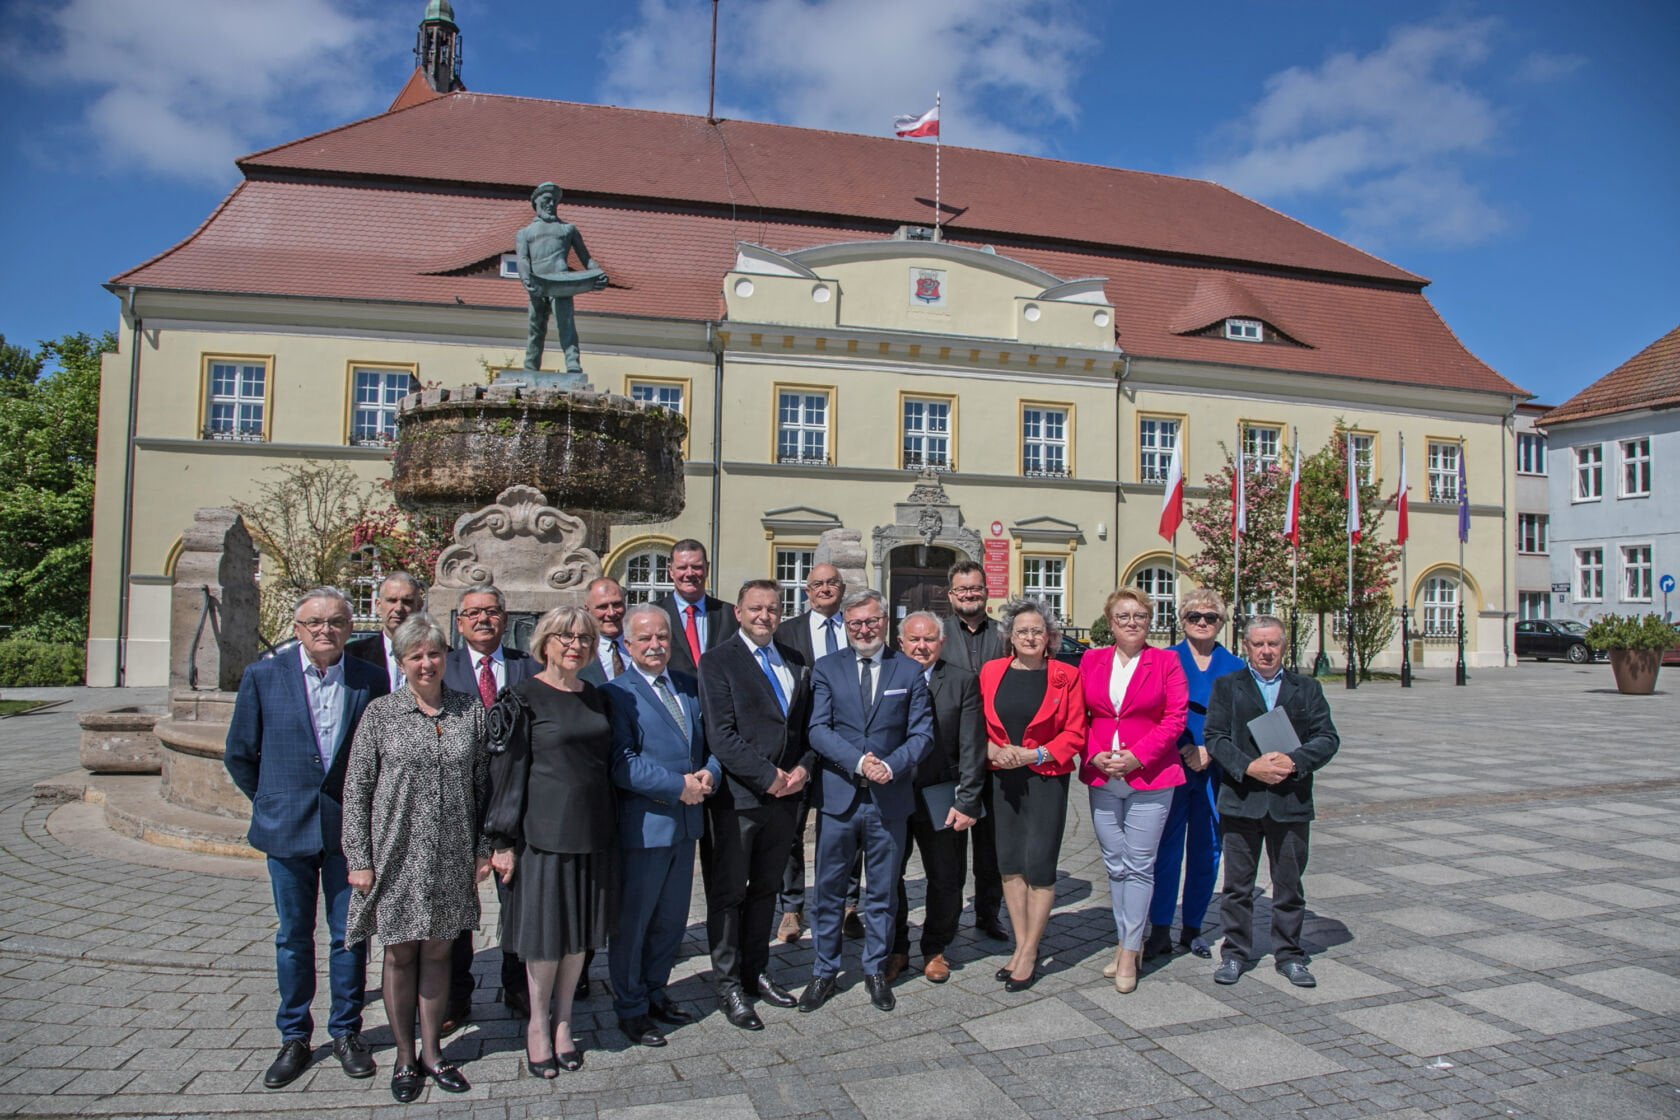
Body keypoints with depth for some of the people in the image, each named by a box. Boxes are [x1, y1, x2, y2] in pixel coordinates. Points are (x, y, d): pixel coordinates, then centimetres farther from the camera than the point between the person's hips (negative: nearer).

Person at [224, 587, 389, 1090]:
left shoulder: (370, 681, -4)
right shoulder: (263, 677, -2)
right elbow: (239, 755, 6)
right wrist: (273, 802, 8)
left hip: (349, 829, 0)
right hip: (287, 830, 1)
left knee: (350, 935, 9)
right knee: (292, 939, 13)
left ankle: (346, 1032, 25)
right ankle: (293, 1038, 28)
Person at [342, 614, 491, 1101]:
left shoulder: (470, 710, 1)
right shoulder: (380, 713, -4)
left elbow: (483, 784, 5)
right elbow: (356, 791, -2)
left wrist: (483, 848, 4)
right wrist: (359, 858, -5)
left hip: (451, 857, 2)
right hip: (397, 855, -1)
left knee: (438, 951, 12)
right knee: (400, 953, 10)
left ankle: (432, 1051, 28)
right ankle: (404, 1057, 26)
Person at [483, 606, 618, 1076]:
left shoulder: (595, 697, 10)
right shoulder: (523, 698, -7)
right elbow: (506, 770, -8)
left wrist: (611, 828, 13)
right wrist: (504, 841, -11)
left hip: (593, 830, 5)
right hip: (544, 831, -5)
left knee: (580, 929, 12)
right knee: (544, 930, 5)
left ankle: (563, 1021, 27)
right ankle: (537, 1024, 23)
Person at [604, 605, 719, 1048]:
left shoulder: (689, 686, 9)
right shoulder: (617, 693, -12)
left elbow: (710, 741, 13)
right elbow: (622, 764, -19)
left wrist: (710, 772, -9)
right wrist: (679, 786, -21)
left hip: (686, 822, 7)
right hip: (642, 824, -6)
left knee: (672, 919, 18)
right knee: (633, 922, 8)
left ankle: (655, 993, 36)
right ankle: (631, 1009, 24)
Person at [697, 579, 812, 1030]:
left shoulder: (796, 662, 11)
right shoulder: (718, 662, -8)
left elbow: (808, 723, 13)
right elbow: (721, 736, -15)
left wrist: (803, 768, -5)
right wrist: (769, 777, -18)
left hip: (785, 795, 6)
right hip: (737, 797, -5)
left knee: (765, 890, 17)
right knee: (728, 894, 6)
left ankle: (755, 972, 31)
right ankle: (728, 986, 17)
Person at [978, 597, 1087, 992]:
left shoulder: (1065, 676, -2)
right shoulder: (991, 672, 5)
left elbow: (1075, 733, -4)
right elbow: (979, 725, 9)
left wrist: (1032, 754, -14)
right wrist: (994, 750, -10)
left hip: (1046, 779, -3)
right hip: (1003, 778, 3)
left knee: (1039, 865, -2)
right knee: (1009, 863, 8)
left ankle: (1029, 954, 10)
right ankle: (1021, 946, 21)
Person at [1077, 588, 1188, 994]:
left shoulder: (1166, 661, 1)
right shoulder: (1091, 661, 9)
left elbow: (1175, 717, -5)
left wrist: (1137, 755, -13)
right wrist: (1095, 755, -7)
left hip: (1150, 777, -3)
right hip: (1101, 778, 3)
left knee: (1139, 865, -2)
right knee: (1115, 865, 10)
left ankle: (1129, 952, 6)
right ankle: (1127, 942, 23)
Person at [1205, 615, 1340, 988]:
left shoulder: (1307, 688, 8)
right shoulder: (1226, 686, 5)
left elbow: (1327, 739, 1)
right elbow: (1215, 738, -3)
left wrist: (1293, 761, -16)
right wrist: (1249, 767, -17)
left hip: (1291, 801, 1)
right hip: (1241, 800, -1)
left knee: (1289, 884, 10)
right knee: (1237, 883, 7)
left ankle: (1289, 954, 23)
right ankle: (1235, 952, 18)